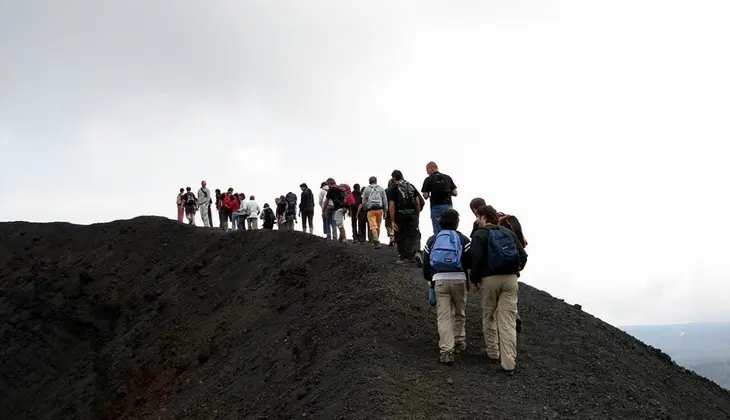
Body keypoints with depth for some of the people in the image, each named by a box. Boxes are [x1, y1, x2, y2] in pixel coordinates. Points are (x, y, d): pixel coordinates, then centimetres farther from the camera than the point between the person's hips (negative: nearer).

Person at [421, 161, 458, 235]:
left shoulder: (429, 179, -3)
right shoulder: (448, 178, 8)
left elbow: (426, 196, -5)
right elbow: (455, 193, 7)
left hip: (436, 207, -4)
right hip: (448, 206, 4)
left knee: (438, 232, 0)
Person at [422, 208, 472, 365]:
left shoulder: (432, 240, 10)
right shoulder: (463, 239, 2)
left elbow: (426, 264, 13)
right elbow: (471, 263, -3)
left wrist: (430, 279, 28)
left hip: (439, 280, 1)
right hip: (459, 279, -1)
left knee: (443, 315, 0)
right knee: (459, 313, 19)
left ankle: (446, 350, -8)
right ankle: (459, 342, 31)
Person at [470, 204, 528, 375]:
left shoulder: (480, 235, -4)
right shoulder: (509, 233, 11)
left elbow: (477, 259, -15)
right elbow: (523, 256, 8)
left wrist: (474, 279, -4)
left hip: (489, 279, -3)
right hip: (510, 279, 3)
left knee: (489, 317, 17)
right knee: (508, 321, 0)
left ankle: (493, 353, 27)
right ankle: (509, 363, -4)